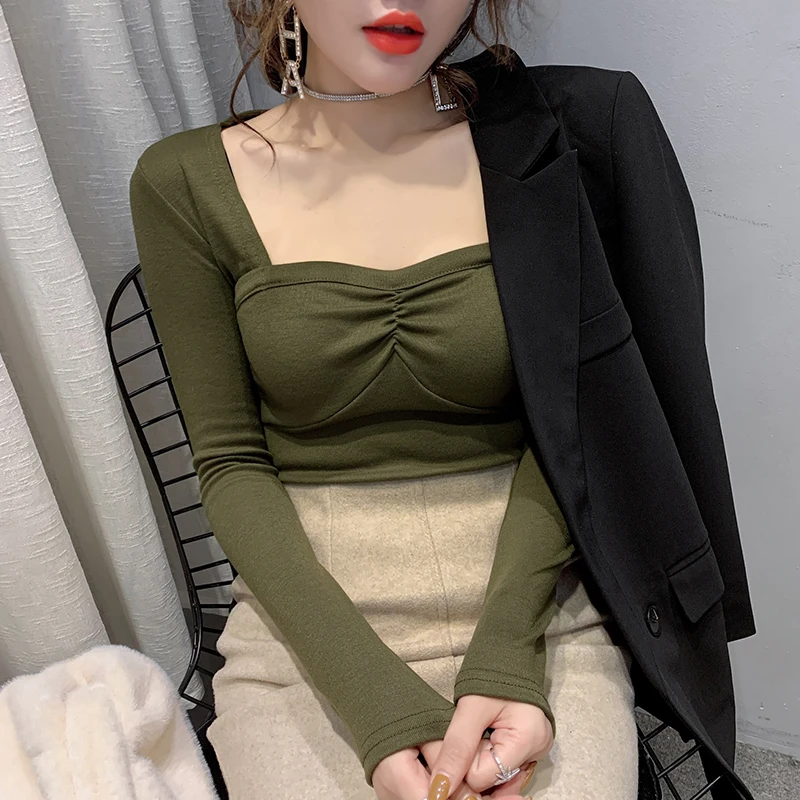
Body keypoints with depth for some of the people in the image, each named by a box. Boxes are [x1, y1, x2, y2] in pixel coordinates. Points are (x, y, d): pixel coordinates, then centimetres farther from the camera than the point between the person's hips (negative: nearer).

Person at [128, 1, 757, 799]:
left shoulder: (551, 131, -2)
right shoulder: (186, 183, -3)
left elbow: (563, 422, -1)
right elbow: (230, 461, -3)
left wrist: (506, 650, -14)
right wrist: (372, 697, -14)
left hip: (536, 606, 1)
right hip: (308, 622, 0)